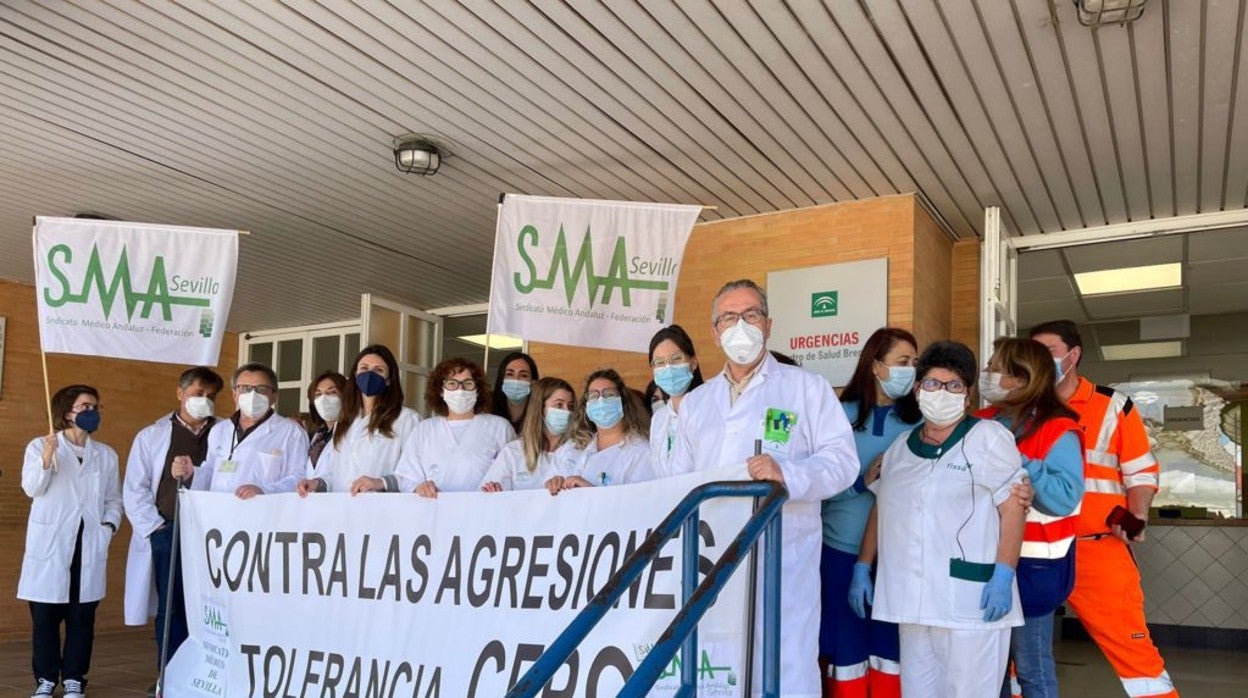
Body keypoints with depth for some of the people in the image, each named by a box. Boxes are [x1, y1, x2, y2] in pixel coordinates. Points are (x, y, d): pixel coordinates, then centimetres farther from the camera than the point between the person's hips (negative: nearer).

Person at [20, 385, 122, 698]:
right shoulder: (39, 445, 1)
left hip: (90, 544, 3)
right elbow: (32, 489, -11)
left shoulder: (106, 454, 12)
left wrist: (110, 524, -2)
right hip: (50, 542, -2)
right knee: (45, 615, 2)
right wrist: (46, 459, -27)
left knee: (82, 616, 4)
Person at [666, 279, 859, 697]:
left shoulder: (806, 388, 6)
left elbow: (842, 460, -4)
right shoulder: (695, 402, 20)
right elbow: (677, 483, 19)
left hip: (783, 563, -4)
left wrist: (787, 473, -22)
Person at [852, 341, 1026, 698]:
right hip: (911, 601, 6)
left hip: (972, 601, -5)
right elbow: (881, 510, 21)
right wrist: (862, 568, 15)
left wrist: (1004, 576, -16)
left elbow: (1012, 508, -8)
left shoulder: (987, 438, -1)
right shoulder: (900, 448, 16)